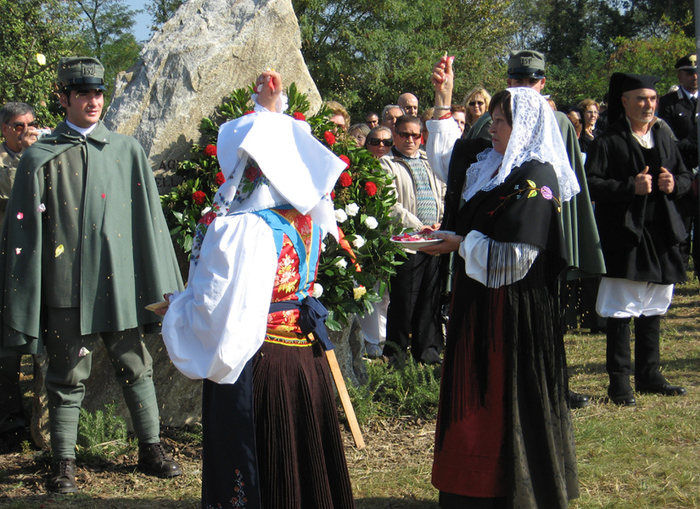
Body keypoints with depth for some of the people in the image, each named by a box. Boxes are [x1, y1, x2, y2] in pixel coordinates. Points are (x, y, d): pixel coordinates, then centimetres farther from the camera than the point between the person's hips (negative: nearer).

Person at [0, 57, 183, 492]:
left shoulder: (127, 151, 7)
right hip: (67, 286, -2)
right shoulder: (41, 158, 1)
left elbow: (150, 220, 9)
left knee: (135, 366, 9)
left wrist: (157, 288, 6)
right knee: (68, 375, 5)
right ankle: (64, 462, 16)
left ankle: (151, 449, 23)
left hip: (120, 281, 2)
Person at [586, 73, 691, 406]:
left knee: (653, 309, 13)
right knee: (621, 311, -4)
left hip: (661, 235, 6)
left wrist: (675, 185, -3)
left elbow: (684, 176, 20)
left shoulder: (663, 139, 13)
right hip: (624, 236, -6)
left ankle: (649, 375, 23)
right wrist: (630, 188, -22)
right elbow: (591, 183, -13)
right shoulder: (609, 142, -6)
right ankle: (619, 382, 2)